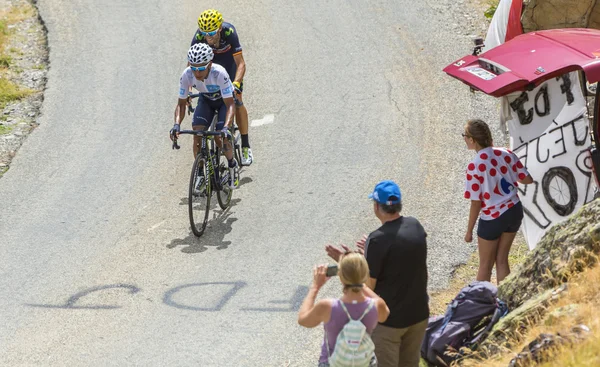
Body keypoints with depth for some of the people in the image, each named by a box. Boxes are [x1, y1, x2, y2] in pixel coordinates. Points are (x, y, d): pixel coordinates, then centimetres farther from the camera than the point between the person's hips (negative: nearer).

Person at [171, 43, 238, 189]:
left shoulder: (219, 74, -39)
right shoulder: (187, 75, -29)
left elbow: (230, 105, -38)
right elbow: (181, 103, -19)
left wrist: (226, 127, -52)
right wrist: (177, 124, -36)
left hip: (224, 100, -3)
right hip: (206, 100, 3)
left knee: (220, 136, -18)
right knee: (197, 133, -17)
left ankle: (232, 165, 11)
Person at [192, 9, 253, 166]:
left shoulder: (229, 32, -38)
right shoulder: (198, 37, -33)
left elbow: (241, 64, -37)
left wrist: (235, 84, -53)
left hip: (229, 61, -2)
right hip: (210, 63, 2)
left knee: (236, 100, -13)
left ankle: (245, 146, -6)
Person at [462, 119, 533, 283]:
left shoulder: (474, 166, -21)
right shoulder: (506, 154, -6)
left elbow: (476, 203, -17)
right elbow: (528, 179, 1)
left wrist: (469, 231, -6)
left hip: (492, 218, -5)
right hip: (514, 211, 5)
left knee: (485, 266, 12)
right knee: (501, 260, 15)